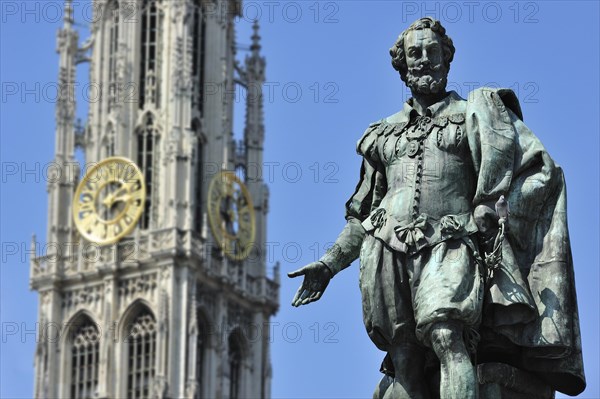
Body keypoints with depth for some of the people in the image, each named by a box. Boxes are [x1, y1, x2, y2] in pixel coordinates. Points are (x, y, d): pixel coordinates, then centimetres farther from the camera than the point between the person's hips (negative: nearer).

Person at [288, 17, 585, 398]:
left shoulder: (472, 113, 15)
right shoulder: (385, 133, 26)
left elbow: (540, 171, 7)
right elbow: (362, 214, 32)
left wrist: (493, 211, -6)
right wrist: (330, 264, 22)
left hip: (448, 243, -4)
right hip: (387, 251, 4)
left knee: (446, 336, -30)